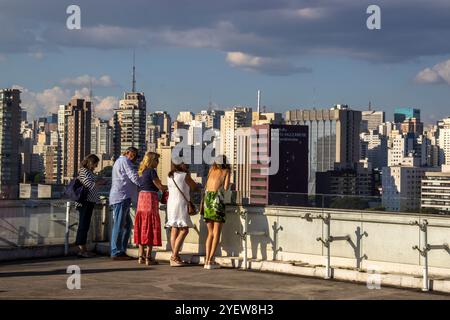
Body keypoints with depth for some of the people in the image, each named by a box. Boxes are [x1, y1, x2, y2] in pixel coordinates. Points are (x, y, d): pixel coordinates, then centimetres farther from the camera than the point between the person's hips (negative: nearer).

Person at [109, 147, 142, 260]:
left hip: (122, 198, 10)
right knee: (119, 225, -9)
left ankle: (121, 251, 14)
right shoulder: (125, 161, -4)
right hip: (121, 196, -10)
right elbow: (133, 176, -12)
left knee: (127, 224, 12)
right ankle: (116, 252, -9)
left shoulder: (119, 161, 28)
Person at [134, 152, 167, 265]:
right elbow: (160, 187, -10)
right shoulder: (151, 171, -12)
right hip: (150, 198, -8)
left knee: (142, 227, 11)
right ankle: (148, 257, -5)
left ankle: (141, 256, 13)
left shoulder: (142, 171, 13)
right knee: (151, 228, -4)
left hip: (141, 197, 8)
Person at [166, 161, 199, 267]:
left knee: (174, 230, 8)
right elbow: (194, 187, 5)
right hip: (181, 204, -8)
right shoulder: (185, 175, -7)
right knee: (184, 230, -7)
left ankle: (175, 257, 7)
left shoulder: (170, 176, 11)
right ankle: (174, 256, -15)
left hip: (171, 202, 8)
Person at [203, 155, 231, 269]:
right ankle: (210, 261, -9)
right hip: (217, 200, -5)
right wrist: (228, 173, 15)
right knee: (216, 233, -1)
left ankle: (207, 260, 5)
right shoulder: (226, 171, 6)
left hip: (207, 199, 5)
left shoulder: (212, 170, 18)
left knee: (210, 233, 13)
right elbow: (226, 187, 0)